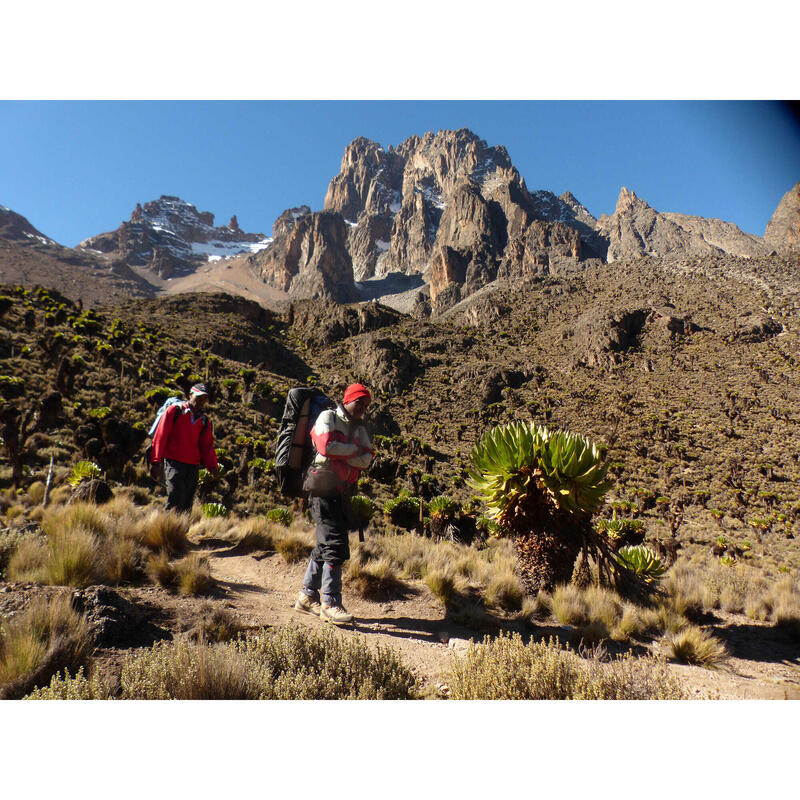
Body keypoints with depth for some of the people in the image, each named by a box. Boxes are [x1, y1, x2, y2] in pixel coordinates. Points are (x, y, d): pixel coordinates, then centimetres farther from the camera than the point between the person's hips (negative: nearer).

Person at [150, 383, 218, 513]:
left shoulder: (205, 421, 16)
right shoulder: (175, 411, 3)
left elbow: (207, 445, 12)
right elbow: (160, 437, 0)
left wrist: (212, 466, -6)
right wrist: (156, 462, -6)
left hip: (193, 467, 5)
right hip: (174, 463, -4)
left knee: (187, 505, 7)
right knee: (176, 503, -13)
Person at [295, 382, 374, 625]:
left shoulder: (360, 428, 18)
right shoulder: (328, 417, -2)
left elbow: (366, 460, 3)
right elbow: (326, 445, -20)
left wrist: (340, 455, -12)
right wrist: (354, 450, -7)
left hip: (343, 490, 8)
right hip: (324, 486, -8)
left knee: (326, 544, 12)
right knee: (335, 544, -11)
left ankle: (307, 597, 23)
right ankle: (330, 603, -5)